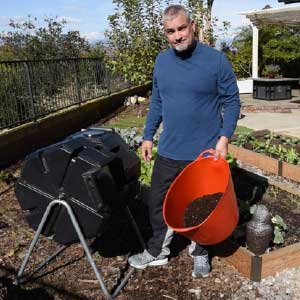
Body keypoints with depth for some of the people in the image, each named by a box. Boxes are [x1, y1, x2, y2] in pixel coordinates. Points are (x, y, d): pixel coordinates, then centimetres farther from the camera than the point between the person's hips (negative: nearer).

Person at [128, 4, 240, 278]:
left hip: (205, 153, -3)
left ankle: (200, 253, 37)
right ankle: (157, 252, 34)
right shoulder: (161, 61, 2)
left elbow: (231, 101, -6)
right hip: (168, 152, 4)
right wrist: (148, 136, 9)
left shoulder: (216, 60, -11)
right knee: (158, 204, 13)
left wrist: (224, 137, -16)